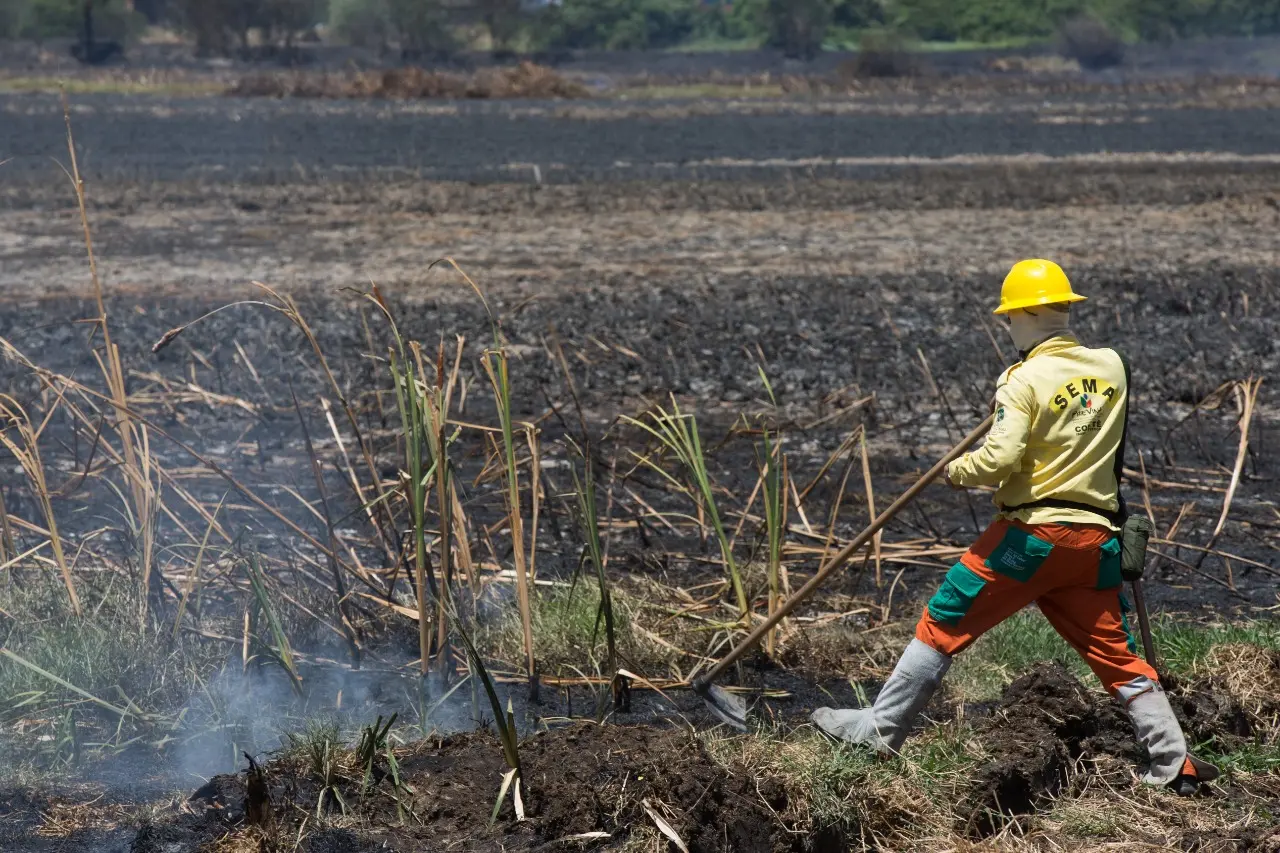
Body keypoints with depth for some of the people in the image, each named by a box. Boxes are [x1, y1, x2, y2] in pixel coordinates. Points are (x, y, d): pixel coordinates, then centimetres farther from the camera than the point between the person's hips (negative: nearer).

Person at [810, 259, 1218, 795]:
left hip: (1030, 535, -5)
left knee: (943, 626, 5)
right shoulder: (1112, 367, 7)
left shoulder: (1024, 380, -10)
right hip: (1095, 538, 5)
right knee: (1117, 654, 11)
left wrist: (956, 471, 0)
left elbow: (998, 460, -20)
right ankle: (1174, 765, 8)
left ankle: (879, 730, 10)